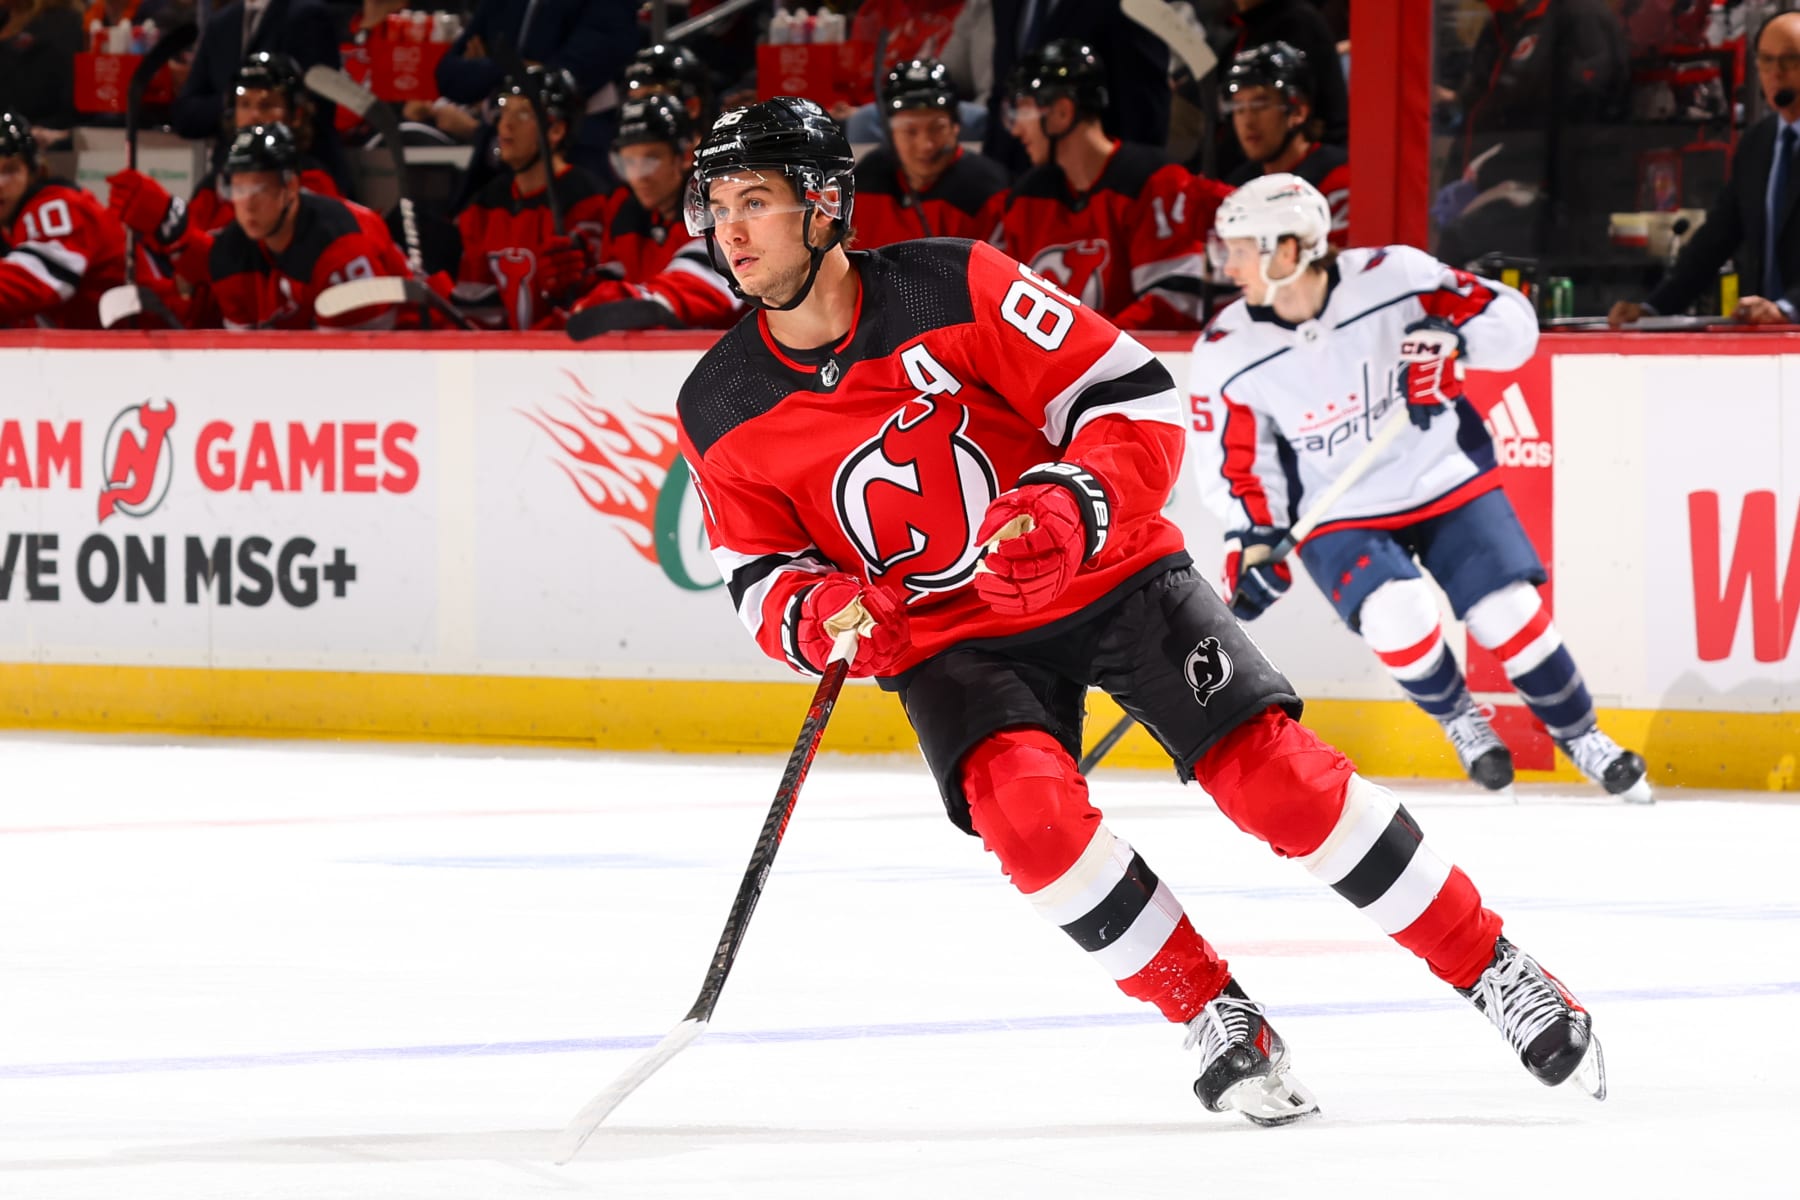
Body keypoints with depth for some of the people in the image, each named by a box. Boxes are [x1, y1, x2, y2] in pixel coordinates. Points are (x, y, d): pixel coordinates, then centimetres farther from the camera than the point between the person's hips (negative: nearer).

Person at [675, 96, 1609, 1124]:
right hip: (945, 636, 2)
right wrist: (813, 615, -19)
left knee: (1272, 771, -14)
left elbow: (1137, 400, -14)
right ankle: (1219, 1018, -10)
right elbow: (757, 572, 4)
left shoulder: (955, 287, -17)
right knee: (1024, 807, -27)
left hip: (1108, 573, -2)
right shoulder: (724, 412, -7)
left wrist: (1069, 506, -31)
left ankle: (1494, 969, -1)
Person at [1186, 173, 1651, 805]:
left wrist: (1455, 338, -29)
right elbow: (1232, 461, -2)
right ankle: (1458, 720, 6)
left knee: (1510, 614, -10)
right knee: (1397, 617, -25)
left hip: (1445, 478, 0)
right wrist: (1253, 541, -12)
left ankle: (1580, 735, 16)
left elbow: (1512, 318, -10)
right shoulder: (1227, 355, -12)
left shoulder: (1394, 276, -18)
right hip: (1339, 516, 0)